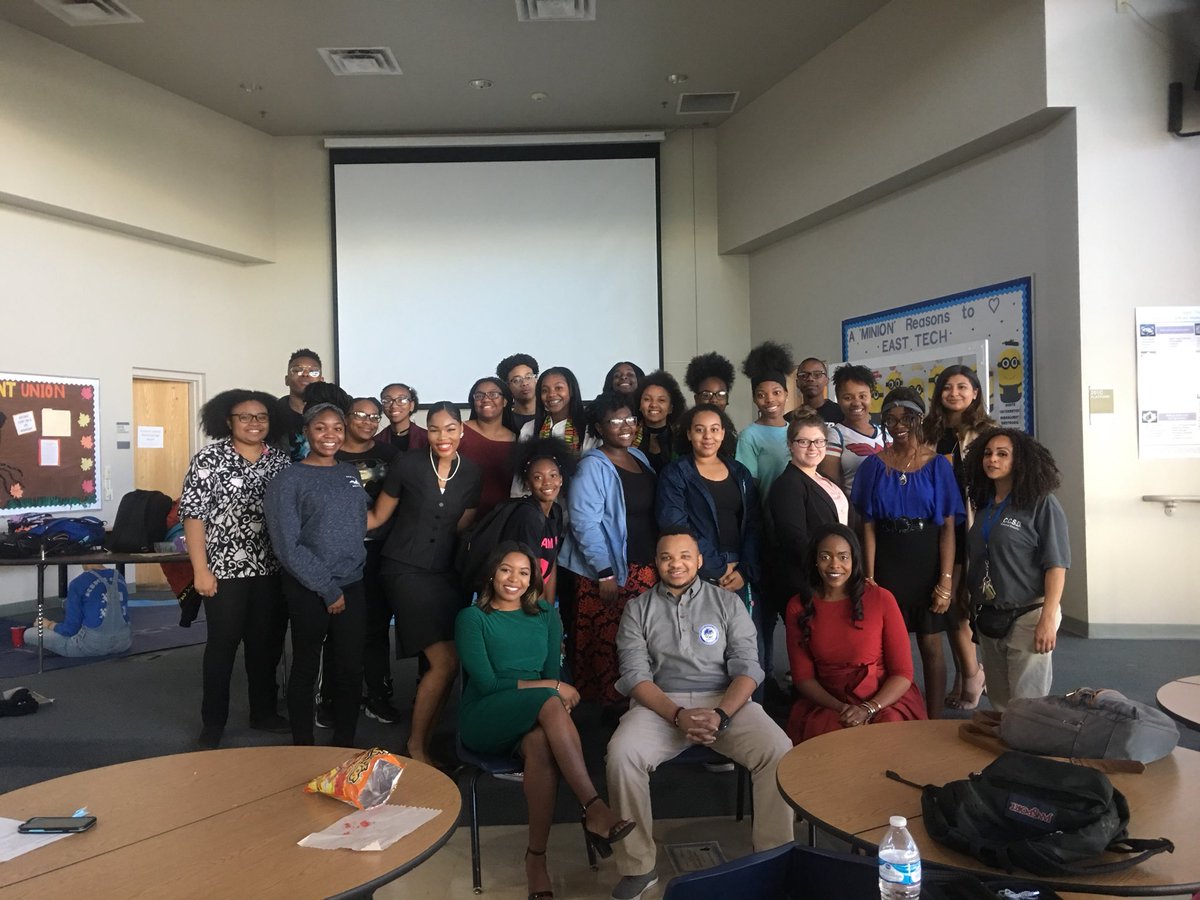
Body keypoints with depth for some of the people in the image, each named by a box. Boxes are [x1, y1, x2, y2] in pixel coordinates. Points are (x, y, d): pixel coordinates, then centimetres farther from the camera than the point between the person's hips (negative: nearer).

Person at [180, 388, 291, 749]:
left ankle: (264, 712, 29)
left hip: (273, 570, 4)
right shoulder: (208, 459, -5)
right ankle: (213, 722, 21)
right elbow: (193, 514, -8)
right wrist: (201, 569, -13)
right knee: (223, 644, 6)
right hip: (226, 570, -4)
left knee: (267, 643, 12)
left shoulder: (281, 460, 6)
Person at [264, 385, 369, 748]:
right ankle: (303, 748, 22)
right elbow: (288, 547, -12)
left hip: (352, 586, 5)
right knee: (306, 669, 8)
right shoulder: (288, 480, -7)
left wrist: (345, 586, 10)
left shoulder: (351, 474, 10)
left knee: (351, 669, 7)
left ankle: (344, 745, 22)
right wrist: (327, 589, -13)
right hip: (308, 591, -4)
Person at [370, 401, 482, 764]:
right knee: (445, 662, -12)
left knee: (442, 664, 0)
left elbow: (462, 529, 9)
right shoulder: (407, 464, -9)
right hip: (405, 570, -4)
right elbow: (378, 516, 0)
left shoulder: (471, 473, 2)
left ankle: (424, 741, 20)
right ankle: (416, 743, 8)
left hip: (445, 573, 4)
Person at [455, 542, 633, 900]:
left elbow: (552, 671, 8)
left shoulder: (546, 617, 14)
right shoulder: (472, 618, 0)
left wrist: (554, 702, -15)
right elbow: (486, 683, -9)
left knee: (540, 743, -37)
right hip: (485, 717, -3)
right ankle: (594, 809, -36)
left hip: (533, 718, 3)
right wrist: (553, 688, -13)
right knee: (549, 702, -35)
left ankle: (536, 857, -28)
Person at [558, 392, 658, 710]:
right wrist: (605, 573, -19)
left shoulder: (640, 458, 13)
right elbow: (585, 524, -16)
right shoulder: (592, 466, -10)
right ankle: (609, 708, 12)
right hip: (610, 572, -7)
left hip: (646, 568, 7)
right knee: (608, 644, -2)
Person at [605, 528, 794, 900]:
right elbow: (635, 675, -1)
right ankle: (638, 867, -13)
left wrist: (721, 715, -17)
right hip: (660, 704, 0)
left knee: (778, 751, -27)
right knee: (622, 753, -31)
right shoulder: (638, 608, 10)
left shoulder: (727, 602, 10)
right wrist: (678, 716, -17)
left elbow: (747, 667, 2)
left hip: (725, 701, 1)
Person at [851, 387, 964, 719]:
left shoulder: (937, 464, 0)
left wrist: (946, 579, -11)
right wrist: (869, 578, -8)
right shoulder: (874, 465, 3)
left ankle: (933, 722, 17)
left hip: (927, 564, -1)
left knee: (930, 647, 4)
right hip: (887, 564, 1)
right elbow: (868, 526, -1)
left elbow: (948, 527, -4)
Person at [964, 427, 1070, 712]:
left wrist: (1048, 619, -19)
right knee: (999, 702, 15)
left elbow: (1056, 564, -12)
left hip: (1027, 616, -6)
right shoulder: (983, 505, 10)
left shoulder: (1041, 503, -8)